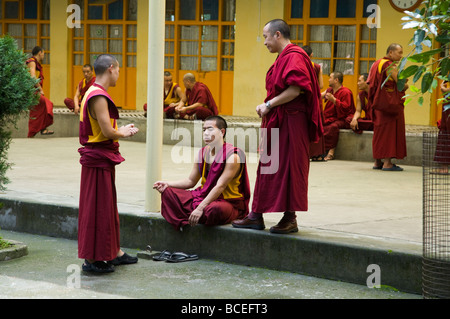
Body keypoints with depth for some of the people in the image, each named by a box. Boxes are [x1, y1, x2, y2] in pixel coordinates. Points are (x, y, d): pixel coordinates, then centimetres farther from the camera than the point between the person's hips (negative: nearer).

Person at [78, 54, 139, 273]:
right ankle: (91, 260, 1)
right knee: (97, 208, -4)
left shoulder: (96, 94, 13)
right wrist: (124, 134, -5)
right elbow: (107, 132, -23)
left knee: (108, 205, 18)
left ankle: (114, 252, 28)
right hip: (99, 159, -10)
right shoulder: (98, 97, -19)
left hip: (102, 158, 10)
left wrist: (121, 130, 12)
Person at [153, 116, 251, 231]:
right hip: (204, 196, 8)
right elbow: (191, 181, 15)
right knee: (167, 192, -2)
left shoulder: (232, 156, -17)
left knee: (215, 209, -43)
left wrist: (200, 208, -31)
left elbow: (220, 187, -24)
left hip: (229, 202, -8)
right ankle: (184, 223, -19)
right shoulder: (203, 153, 6)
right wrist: (167, 184, -1)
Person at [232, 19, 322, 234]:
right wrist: (266, 106, 8)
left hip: (290, 123, -10)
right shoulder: (284, 57, 19)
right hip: (276, 122, 11)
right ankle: (256, 216, 15)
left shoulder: (294, 57, -14)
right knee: (267, 168, 11)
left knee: (287, 169, -5)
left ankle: (290, 218, 2)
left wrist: (269, 105, -18)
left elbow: (296, 89, -25)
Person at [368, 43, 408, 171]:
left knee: (380, 132, 12)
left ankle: (378, 162, 14)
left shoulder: (378, 64, 14)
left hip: (379, 104, 9)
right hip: (390, 103, -9)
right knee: (389, 131, -6)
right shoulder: (390, 66, -14)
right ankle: (387, 162, -7)